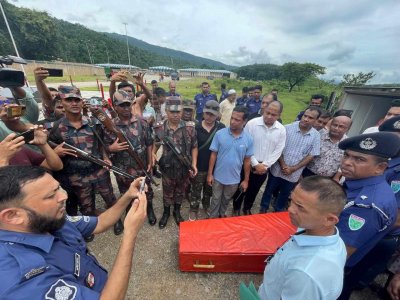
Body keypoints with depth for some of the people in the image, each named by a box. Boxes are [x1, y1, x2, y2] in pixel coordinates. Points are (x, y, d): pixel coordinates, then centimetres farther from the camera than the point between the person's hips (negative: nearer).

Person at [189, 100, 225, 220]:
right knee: (196, 190, 15)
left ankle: (206, 205, 51)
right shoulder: (196, 127, -13)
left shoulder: (222, 128, -9)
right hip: (199, 166, -2)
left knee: (209, 189, 24)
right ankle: (193, 210, 38)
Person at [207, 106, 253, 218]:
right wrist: (209, 174, -7)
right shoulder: (219, 134, -16)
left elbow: (247, 161, -2)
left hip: (234, 178, 2)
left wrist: (246, 180, 3)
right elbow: (213, 155, -9)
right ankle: (213, 218, 43)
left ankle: (221, 214, 52)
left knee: (226, 200, 25)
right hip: (218, 176, -1)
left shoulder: (248, 139, -11)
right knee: (216, 199, 18)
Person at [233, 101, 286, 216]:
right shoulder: (252, 124, -14)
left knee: (253, 191, 20)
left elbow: (278, 151, -2)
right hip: (248, 165, -2)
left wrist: (264, 165, -10)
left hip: (264, 168, 3)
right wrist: (256, 164, -15)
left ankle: (247, 209, 45)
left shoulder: (281, 130, -4)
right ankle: (236, 209, 38)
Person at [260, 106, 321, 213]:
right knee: (269, 191, 16)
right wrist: (283, 165, -15)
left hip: (293, 174, 2)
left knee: (284, 195, 20)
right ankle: (263, 210, 38)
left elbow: (310, 156, -3)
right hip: (277, 169, -1)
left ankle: (278, 212, 45)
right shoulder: (288, 128, -11)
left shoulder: (316, 136, -4)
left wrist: (293, 169, -11)